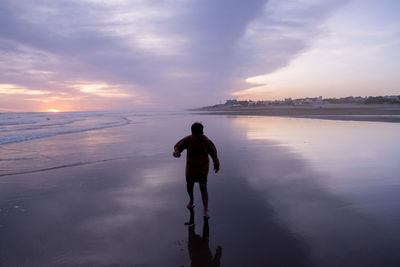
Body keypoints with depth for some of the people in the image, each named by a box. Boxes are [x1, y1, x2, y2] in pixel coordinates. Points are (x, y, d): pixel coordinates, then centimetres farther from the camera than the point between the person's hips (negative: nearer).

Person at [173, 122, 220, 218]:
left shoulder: (206, 141, -15)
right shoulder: (187, 140, -11)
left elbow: (213, 152, -2)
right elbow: (178, 146, -4)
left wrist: (216, 164, 9)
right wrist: (176, 152, -30)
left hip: (202, 167, -3)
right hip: (190, 167, 3)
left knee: (203, 188, -8)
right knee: (189, 186, 13)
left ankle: (206, 211, -2)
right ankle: (191, 200, 45)